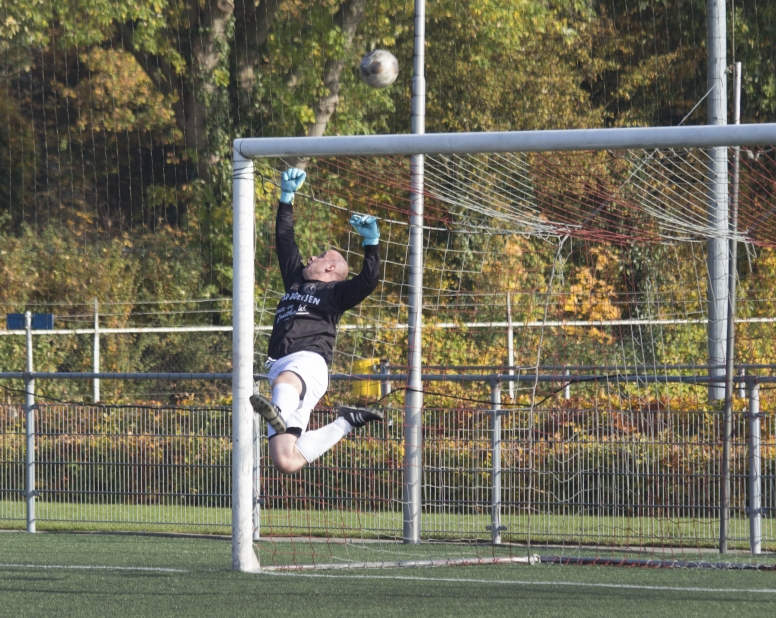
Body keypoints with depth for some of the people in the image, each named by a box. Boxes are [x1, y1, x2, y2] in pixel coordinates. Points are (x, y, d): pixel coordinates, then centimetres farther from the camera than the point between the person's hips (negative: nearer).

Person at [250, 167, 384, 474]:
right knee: (285, 462, -7)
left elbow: (368, 282, -4)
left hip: (308, 362, -6)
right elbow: (284, 241, 40)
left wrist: (371, 243, -11)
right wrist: (287, 197, 39)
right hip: (282, 367, 6)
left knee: (284, 380, -45)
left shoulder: (335, 292, 14)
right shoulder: (296, 281, 32)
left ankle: (281, 416, -78)